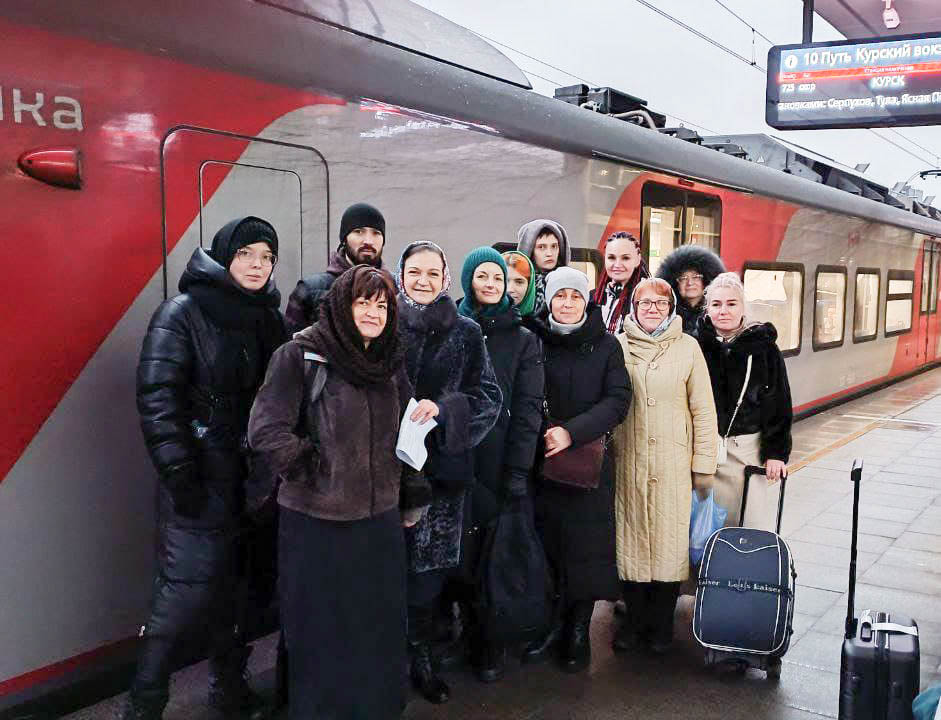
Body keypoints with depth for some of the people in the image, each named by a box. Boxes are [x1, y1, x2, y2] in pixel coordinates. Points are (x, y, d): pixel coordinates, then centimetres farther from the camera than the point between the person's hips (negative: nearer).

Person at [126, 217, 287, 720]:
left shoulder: (268, 319, 11)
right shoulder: (184, 311, -7)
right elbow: (156, 394, -14)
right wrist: (177, 470, -19)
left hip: (250, 474, 6)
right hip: (199, 475, -5)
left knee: (232, 584, 12)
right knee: (186, 588, -6)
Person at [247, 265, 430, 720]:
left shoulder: (390, 362, 9)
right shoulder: (301, 355, -10)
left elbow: (404, 436, 16)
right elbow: (266, 431, -15)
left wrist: (411, 500, 15)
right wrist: (314, 471, -13)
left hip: (380, 519, 5)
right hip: (317, 521, -5)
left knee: (379, 627, 14)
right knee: (322, 632, 9)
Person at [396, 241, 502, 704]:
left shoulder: (466, 333, 3)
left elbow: (490, 397, -1)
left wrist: (443, 408, -16)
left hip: (441, 465, 1)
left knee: (427, 566, 7)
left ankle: (420, 657, 25)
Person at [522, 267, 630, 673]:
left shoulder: (605, 346, 3)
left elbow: (617, 400, -6)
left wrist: (572, 432, -18)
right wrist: (541, 434, -7)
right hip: (541, 461, 1)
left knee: (586, 546, 2)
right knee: (547, 543, 3)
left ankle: (579, 631, 17)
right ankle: (555, 624, 20)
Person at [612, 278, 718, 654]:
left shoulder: (687, 347, 2)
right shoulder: (619, 346, 5)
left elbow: (703, 409, 2)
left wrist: (703, 465, -1)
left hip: (673, 462, -1)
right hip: (629, 461, 1)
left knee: (670, 539, 3)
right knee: (631, 538, 6)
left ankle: (662, 623, 19)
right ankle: (634, 619, 22)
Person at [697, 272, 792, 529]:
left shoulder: (763, 346, 1)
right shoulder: (697, 345, 3)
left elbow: (779, 403, 2)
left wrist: (777, 451, -3)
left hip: (748, 446, -1)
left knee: (753, 521, -1)